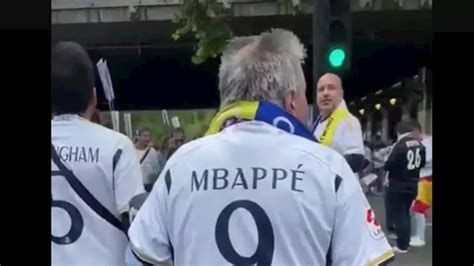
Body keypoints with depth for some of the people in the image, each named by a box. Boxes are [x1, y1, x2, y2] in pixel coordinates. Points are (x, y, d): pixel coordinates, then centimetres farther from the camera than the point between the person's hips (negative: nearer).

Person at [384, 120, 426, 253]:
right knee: (406, 213, 18)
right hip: (412, 185, 7)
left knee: (399, 214, -1)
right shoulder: (419, 144, 3)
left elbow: (388, 165, -20)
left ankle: (402, 245, 0)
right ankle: (405, 242, 23)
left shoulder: (399, 145, -21)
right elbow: (422, 163, 14)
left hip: (398, 186, -7)